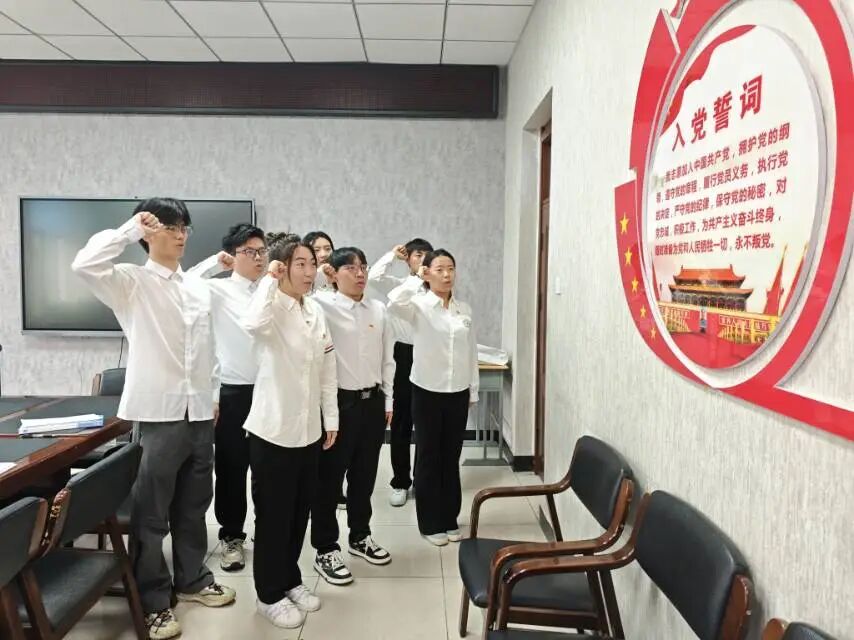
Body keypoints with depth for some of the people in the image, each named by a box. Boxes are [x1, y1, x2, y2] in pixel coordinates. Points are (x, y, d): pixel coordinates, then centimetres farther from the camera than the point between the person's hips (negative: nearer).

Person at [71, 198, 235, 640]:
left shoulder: (199, 288, 11)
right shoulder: (132, 283, -4)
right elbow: (85, 265, -25)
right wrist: (130, 230, -15)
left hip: (199, 412, 6)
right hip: (159, 412, -5)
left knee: (193, 505, 17)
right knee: (151, 512, 5)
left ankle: (192, 580, 34)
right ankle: (153, 601, 20)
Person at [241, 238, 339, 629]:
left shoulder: (316, 311, 6)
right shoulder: (273, 308, -14)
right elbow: (252, 323, -41)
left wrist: (331, 418, 10)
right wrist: (269, 279, -28)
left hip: (309, 430, 7)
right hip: (273, 430, -6)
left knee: (299, 513, 18)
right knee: (273, 516, 8)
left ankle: (290, 580, 37)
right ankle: (269, 595, 26)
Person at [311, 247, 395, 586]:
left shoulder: (378, 309, 6)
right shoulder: (323, 305, -8)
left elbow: (387, 359, 12)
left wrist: (388, 400, 12)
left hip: (372, 401, 5)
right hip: (338, 401, -5)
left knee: (364, 474, 17)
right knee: (329, 477, 6)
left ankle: (360, 536, 36)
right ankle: (326, 550, 21)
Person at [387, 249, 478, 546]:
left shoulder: (464, 309, 5)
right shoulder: (419, 305, -8)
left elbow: (471, 352, 9)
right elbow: (393, 304, -32)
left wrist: (473, 391, 10)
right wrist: (416, 278, -21)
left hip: (458, 392, 4)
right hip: (427, 391, -4)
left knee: (451, 457, 14)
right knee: (428, 457, 8)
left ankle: (449, 519, 28)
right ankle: (430, 523, 22)